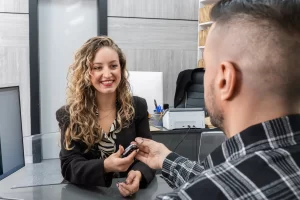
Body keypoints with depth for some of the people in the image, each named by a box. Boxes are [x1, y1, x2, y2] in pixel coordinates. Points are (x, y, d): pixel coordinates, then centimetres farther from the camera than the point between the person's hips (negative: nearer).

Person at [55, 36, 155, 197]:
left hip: (129, 192, 2)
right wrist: (104, 166, -29)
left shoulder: (137, 107, 0)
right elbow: (68, 167, -10)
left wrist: (138, 175, -24)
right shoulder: (69, 115, -4)